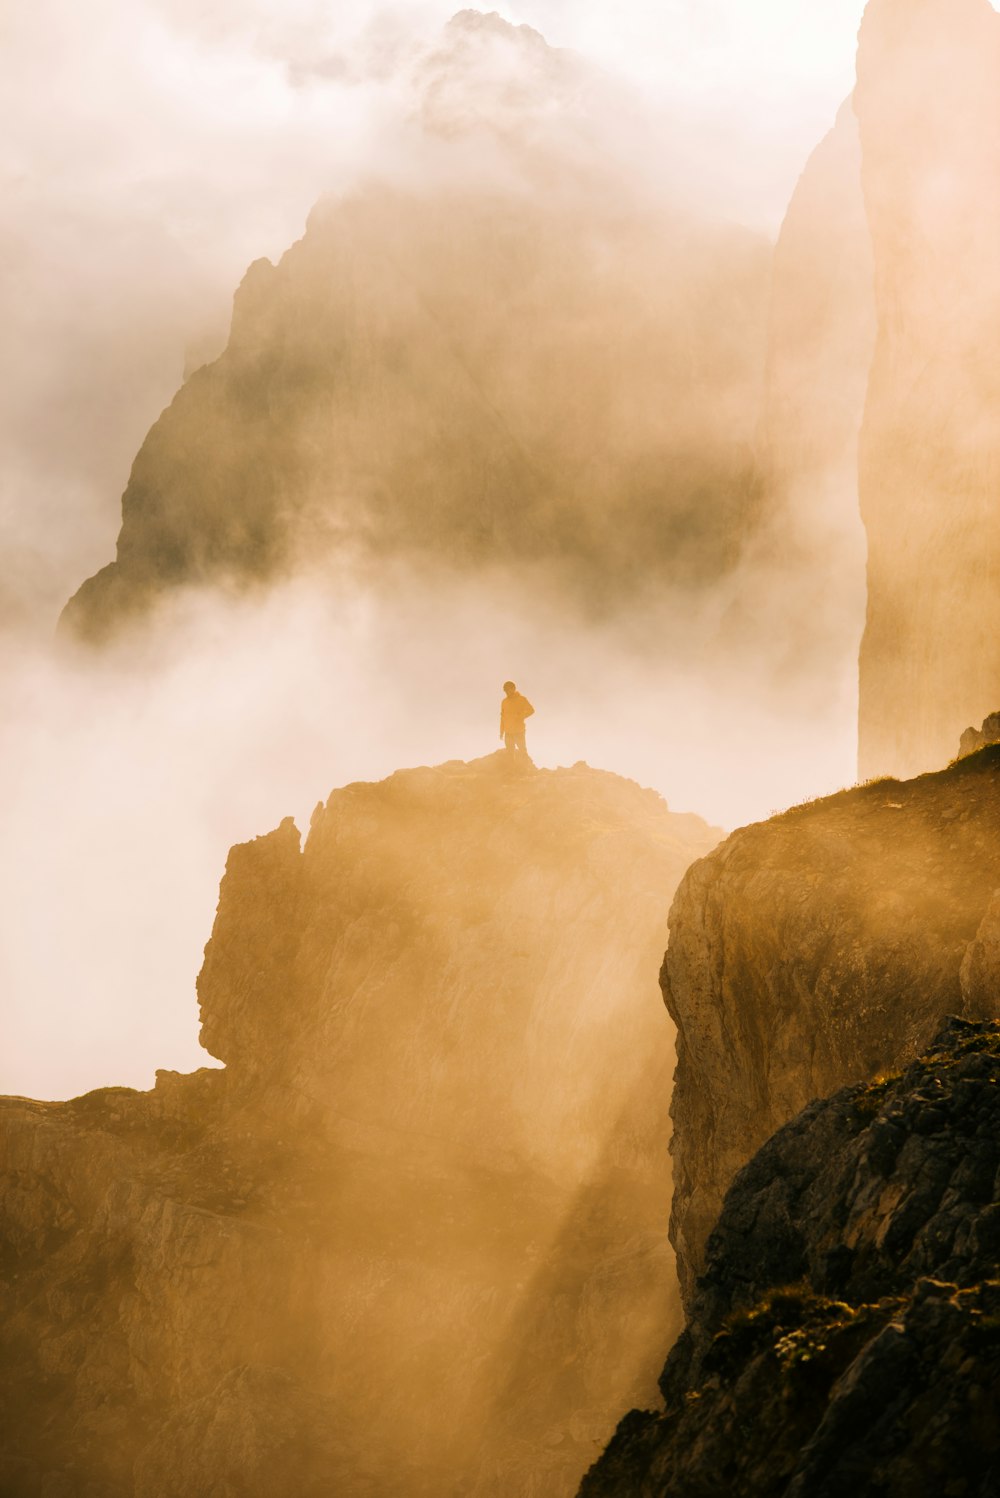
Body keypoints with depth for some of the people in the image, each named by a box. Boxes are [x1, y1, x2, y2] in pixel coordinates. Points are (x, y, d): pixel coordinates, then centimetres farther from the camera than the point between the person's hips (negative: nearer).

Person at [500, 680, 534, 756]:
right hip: (508, 732, 4)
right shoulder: (504, 702, 11)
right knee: (509, 752, 3)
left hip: (519, 732, -4)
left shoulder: (522, 699, -1)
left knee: (522, 751, -6)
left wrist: (520, 717, -19)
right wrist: (501, 732, 11)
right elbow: (502, 717, 14)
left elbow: (531, 710, -8)